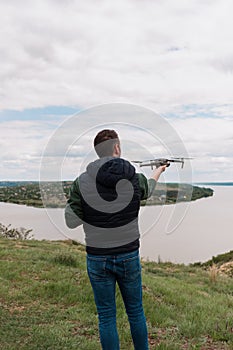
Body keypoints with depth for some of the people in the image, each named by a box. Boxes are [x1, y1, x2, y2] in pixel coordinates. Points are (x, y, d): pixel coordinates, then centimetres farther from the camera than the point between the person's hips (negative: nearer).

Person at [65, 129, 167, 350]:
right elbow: (148, 188, 17)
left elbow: (71, 221, -8)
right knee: (136, 312, 20)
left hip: (97, 259, -1)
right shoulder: (136, 179, -8)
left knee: (106, 317, 13)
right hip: (129, 256, 1)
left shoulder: (82, 182, -12)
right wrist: (159, 169, 38)